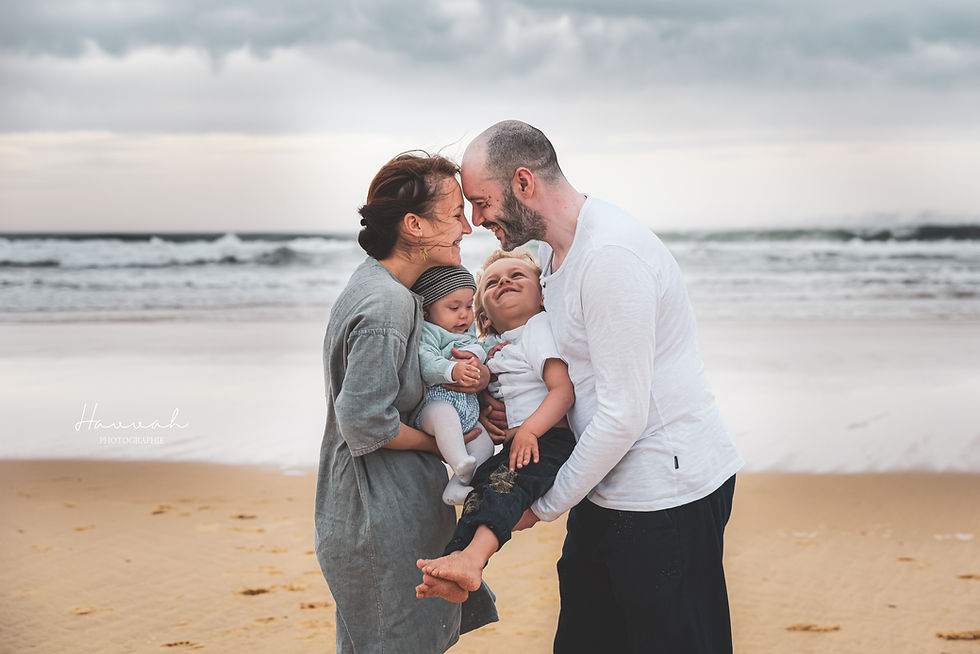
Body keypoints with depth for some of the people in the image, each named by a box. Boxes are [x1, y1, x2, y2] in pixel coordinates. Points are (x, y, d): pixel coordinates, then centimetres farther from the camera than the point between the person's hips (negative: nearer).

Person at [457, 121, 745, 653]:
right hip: (608, 487, 10)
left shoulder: (611, 255, -22)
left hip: (665, 490, -10)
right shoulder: (549, 250, 10)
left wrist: (546, 504, -11)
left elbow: (624, 415, -22)